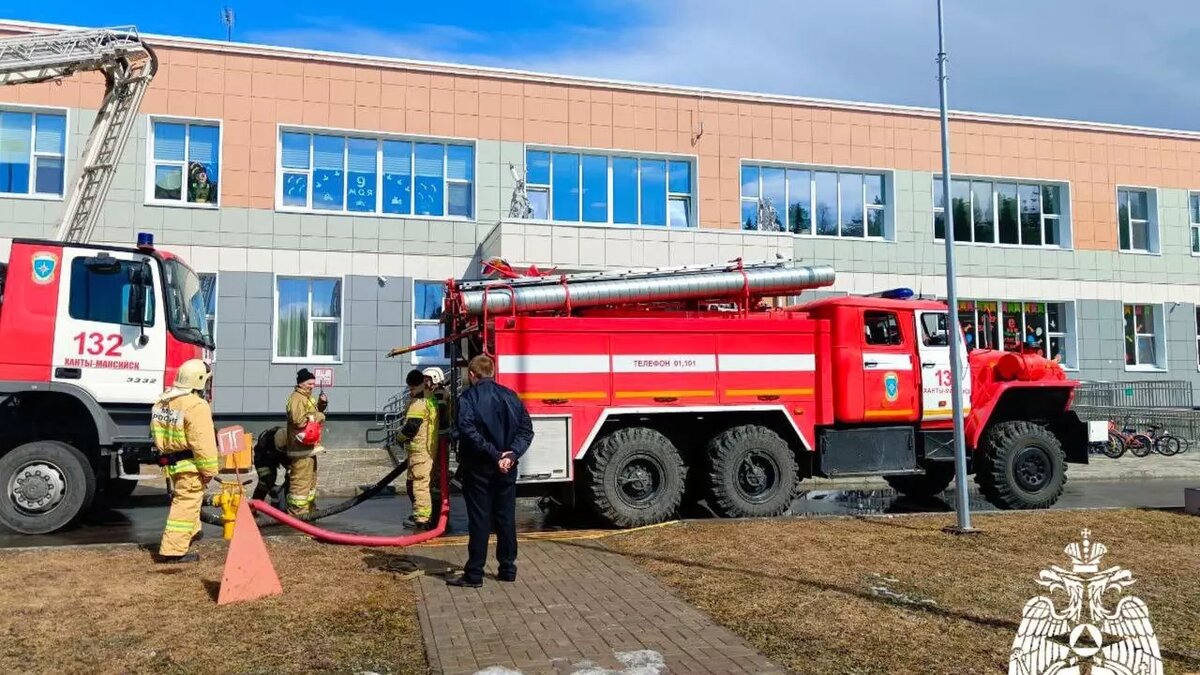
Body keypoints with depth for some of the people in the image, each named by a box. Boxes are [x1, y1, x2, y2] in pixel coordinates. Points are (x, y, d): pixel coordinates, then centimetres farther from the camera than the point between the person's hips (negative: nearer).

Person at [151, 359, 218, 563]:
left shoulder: (163, 401, 9)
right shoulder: (196, 406, -20)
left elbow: (158, 433, 17)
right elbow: (203, 442, -23)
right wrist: (209, 470, -17)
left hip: (170, 461, 9)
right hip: (189, 464, -9)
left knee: (182, 498, 28)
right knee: (186, 504, -5)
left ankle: (190, 531, 46)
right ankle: (173, 550, -6)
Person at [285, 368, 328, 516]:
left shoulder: (308, 397, 18)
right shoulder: (296, 398, -14)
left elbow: (315, 413, 25)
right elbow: (299, 420, -25)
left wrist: (322, 405, 5)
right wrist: (319, 416, -13)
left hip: (309, 445, 11)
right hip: (301, 446, -11)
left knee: (311, 477, 19)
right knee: (301, 480, -10)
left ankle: (310, 507, 30)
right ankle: (297, 512, -8)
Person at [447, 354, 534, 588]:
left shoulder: (468, 397, -6)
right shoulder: (510, 396, 8)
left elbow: (468, 431, -21)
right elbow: (526, 429, 1)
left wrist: (494, 455, -19)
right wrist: (512, 454, -8)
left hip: (478, 468, -4)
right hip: (507, 468, 4)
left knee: (479, 520, 0)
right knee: (506, 518, 12)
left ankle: (474, 574, 4)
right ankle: (508, 569, 19)